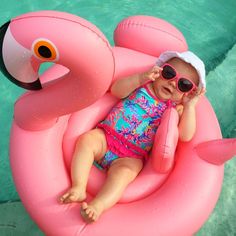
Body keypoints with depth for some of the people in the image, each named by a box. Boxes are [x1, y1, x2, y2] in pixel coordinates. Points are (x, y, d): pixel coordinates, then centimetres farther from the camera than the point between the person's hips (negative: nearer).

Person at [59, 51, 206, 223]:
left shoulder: (174, 109, 6)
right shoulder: (142, 85, 10)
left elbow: (186, 136, -7)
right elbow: (116, 90, -4)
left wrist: (189, 106, -13)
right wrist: (140, 78, -16)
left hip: (132, 156, -2)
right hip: (106, 136, 3)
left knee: (123, 172, -30)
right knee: (86, 140, -23)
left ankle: (98, 205, -39)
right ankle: (79, 188, -26)